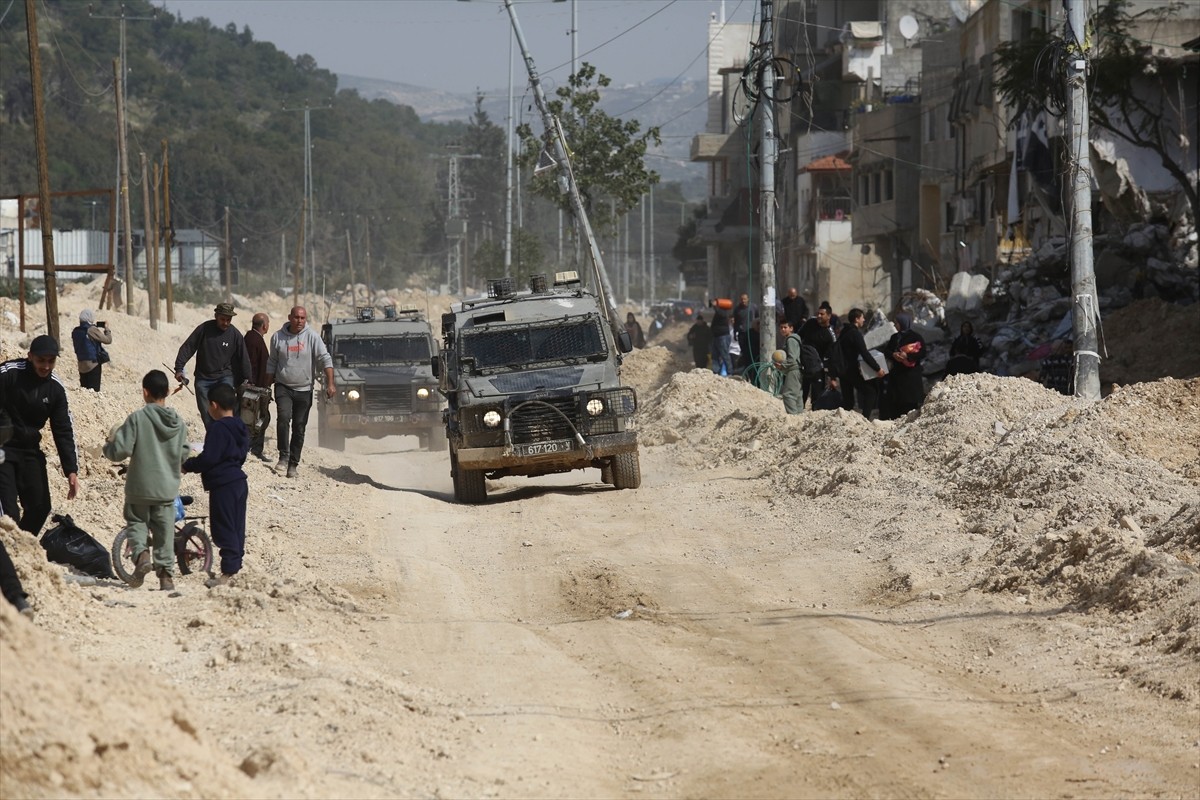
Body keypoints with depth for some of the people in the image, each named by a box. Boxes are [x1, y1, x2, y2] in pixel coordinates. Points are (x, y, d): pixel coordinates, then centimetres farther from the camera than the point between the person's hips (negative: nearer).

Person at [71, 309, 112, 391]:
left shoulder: (76, 332, 5)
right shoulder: (91, 330, -15)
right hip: (93, 365, -6)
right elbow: (107, 340, -9)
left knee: (84, 389, 11)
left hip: (82, 365, 6)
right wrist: (107, 329, 10)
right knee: (94, 390, -4)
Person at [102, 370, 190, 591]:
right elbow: (183, 455, 7)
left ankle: (141, 553, -11)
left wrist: (111, 441, 6)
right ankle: (166, 574, 6)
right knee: (164, 529, 10)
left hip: (140, 486, -3)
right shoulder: (179, 422, -1)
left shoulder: (137, 419, -14)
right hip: (167, 487, 3)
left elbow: (120, 451, -16)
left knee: (136, 521, 14)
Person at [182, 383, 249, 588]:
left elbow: (208, 458, -20)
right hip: (239, 481, 9)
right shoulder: (240, 427, 11)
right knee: (236, 528, 13)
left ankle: (228, 573, -7)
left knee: (224, 529, -6)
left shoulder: (217, 428, -17)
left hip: (223, 485, -9)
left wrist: (188, 465, -5)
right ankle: (235, 567, 18)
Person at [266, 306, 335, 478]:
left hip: (304, 390, 0)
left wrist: (330, 383, -15)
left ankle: (293, 464, 12)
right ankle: (284, 457, -18)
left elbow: (325, 359, -6)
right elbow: (272, 364, 12)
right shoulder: (278, 337, 2)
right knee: (284, 417, -23)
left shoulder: (312, 337, -4)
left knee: (299, 428, 4)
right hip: (283, 387, 0)